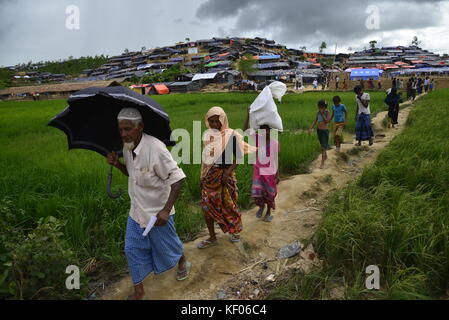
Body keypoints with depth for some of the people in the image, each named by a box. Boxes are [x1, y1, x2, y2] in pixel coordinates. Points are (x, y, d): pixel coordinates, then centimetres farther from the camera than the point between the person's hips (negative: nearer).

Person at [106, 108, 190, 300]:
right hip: (136, 210, 7)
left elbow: (177, 179, -26)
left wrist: (166, 210, -29)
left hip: (157, 212, -6)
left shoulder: (155, 148, -28)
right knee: (133, 250, 12)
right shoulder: (126, 147, -4)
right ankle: (138, 290, 32)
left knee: (166, 245, 16)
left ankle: (182, 263, 50)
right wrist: (116, 164, -7)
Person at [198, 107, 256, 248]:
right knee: (206, 206, 5)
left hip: (225, 174, -4)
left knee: (228, 204, 9)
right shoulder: (208, 135, 4)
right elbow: (205, 157, 11)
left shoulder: (231, 135, -10)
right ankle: (212, 237, 20)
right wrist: (202, 176, 12)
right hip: (210, 176, 5)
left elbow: (238, 157, -9)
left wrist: (228, 172, -21)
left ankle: (235, 230, 35)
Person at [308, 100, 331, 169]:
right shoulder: (318, 112, 4)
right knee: (322, 145, 22)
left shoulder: (327, 112, -10)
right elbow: (315, 121, 8)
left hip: (324, 131, -6)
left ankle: (322, 163, -7)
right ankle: (325, 156, 45)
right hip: (318, 130, 6)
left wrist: (322, 114, -18)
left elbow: (327, 121, -21)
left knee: (323, 147, -8)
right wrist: (310, 128, -2)